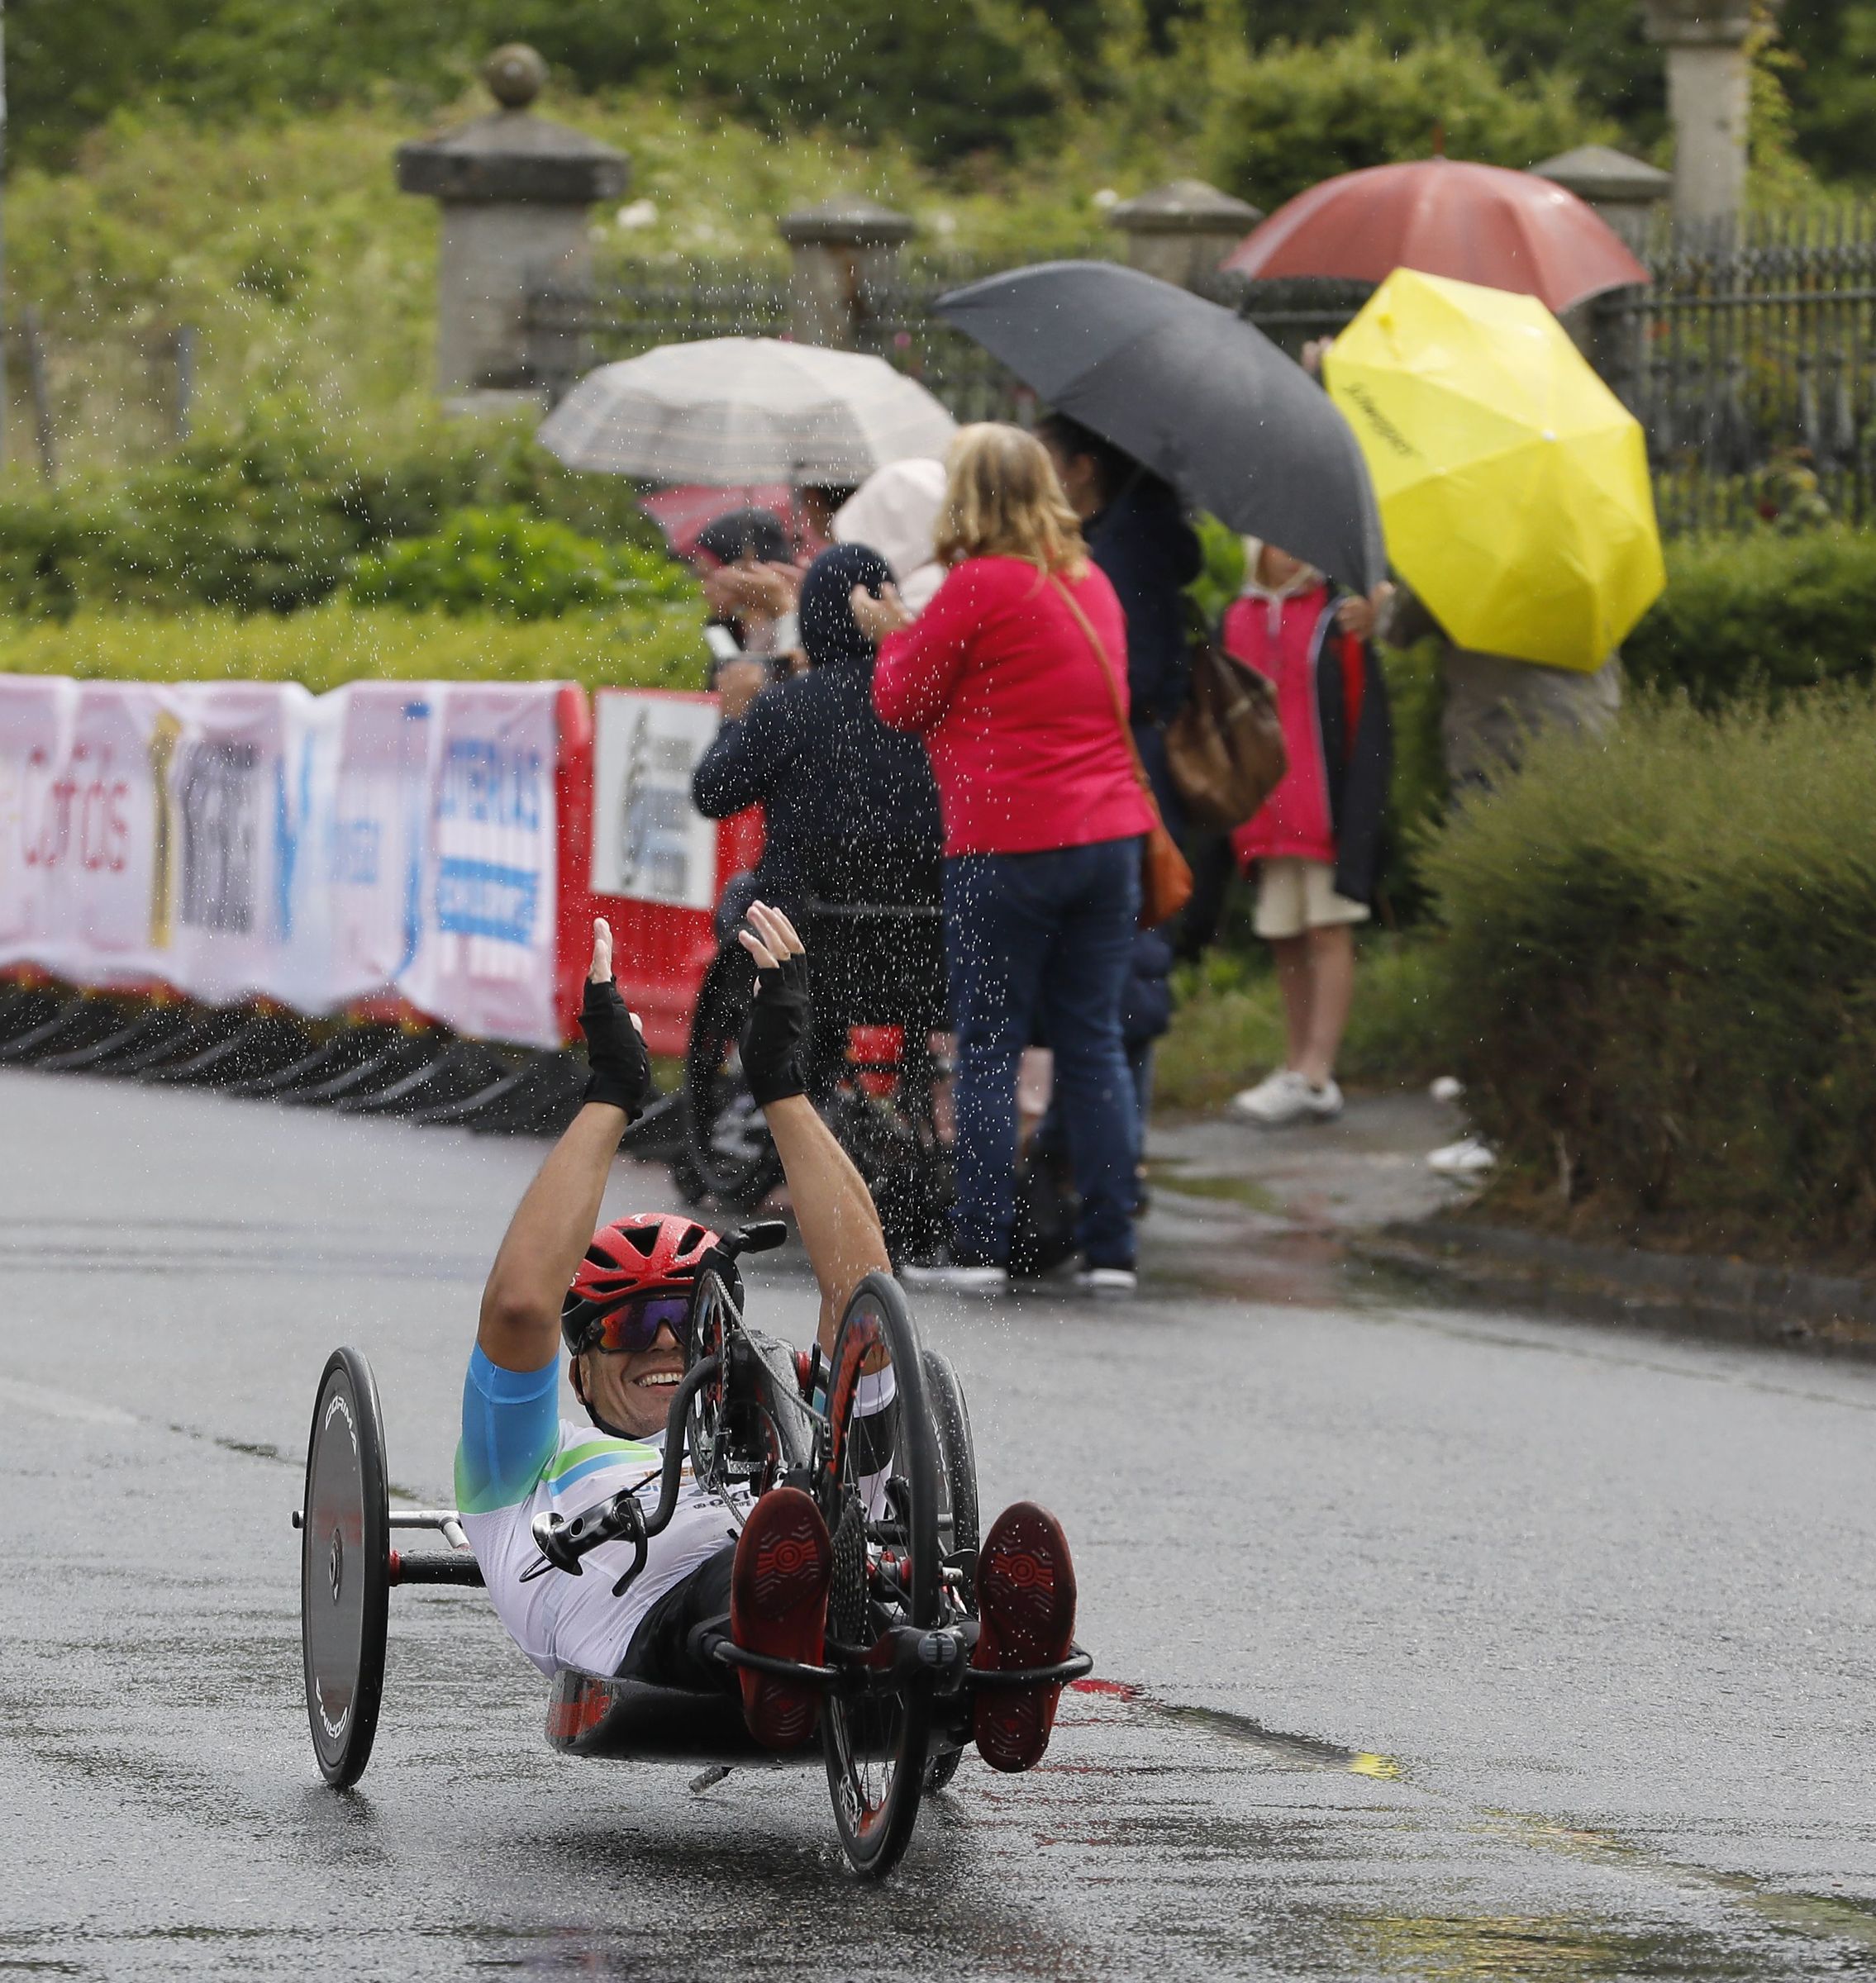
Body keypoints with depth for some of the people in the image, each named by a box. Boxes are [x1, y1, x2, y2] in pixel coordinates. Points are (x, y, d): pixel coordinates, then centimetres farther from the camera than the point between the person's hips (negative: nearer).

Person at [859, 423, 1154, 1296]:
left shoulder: (979, 586, -10)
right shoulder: (1090, 584, 12)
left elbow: (903, 701, -1)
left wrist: (894, 633, 18)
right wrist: (918, 632, 24)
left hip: (1006, 847, -6)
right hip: (1109, 834, 6)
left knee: (988, 1049, 2)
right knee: (1093, 1044, 8)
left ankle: (980, 1246, 1)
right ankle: (1109, 1247, 5)